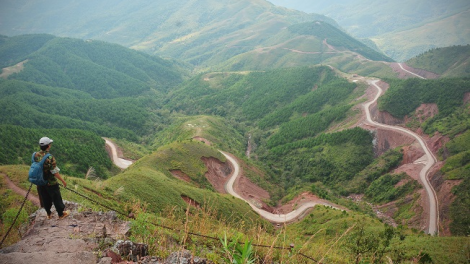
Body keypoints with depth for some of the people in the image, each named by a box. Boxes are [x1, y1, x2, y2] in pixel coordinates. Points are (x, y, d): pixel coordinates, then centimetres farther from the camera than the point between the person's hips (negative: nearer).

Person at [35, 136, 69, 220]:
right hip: (51, 183, -6)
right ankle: (61, 214, 24)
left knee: (45, 199, 19)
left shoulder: (36, 155, -8)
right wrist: (63, 181, -12)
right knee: (56, 198, 11)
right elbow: (55, 172, -24)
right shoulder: (49, 158, -28)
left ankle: (49, 214, 34)